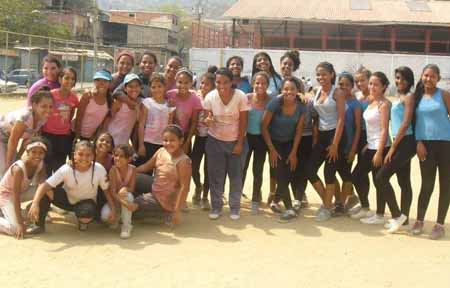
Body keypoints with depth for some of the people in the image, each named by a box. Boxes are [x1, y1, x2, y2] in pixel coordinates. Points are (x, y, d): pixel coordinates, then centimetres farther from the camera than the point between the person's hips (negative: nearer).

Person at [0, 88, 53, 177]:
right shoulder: (26, 116, -38)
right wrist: (8, 164, -19)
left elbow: (27, 137, -1)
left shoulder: (43, 118, -15)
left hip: (7, 139, 8)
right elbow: (13, 141, -28)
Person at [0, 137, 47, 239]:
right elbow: (16, 198, -30)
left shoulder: (40, 164, -14)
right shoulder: (19, 168, -33)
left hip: (22, 191, 7)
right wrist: (20, 223, -30)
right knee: (15, 229, -23)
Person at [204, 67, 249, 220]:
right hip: (215, 141, 1)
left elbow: (243, 121, -11)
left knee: (236, 176, 7)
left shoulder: (240, 96, -17)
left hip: (236, 141, -1)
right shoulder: (210, 97, -13)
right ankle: (216, 206, 19)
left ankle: (235, 207, 21)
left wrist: (240, 143, -11)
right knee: (215, 176, 5)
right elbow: (208, 118, -4)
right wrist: (208, 121, -29)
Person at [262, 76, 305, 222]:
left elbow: (299, 130, -6)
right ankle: (290, 209, -3)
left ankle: (275, 200, 26)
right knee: (281, 175, -10)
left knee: (290, 174, 1)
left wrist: (294, 152, -6)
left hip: (290, 143, 3)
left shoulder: (301, 105, -16)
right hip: (275, 142, -3)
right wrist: (271, 149, -15)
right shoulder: (275, 103, -25)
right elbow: (264, 126, -17)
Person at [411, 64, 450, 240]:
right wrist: (418, 142, -2)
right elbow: (415, 121, 8)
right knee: (427, 184, 6)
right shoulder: (417, 97, 7)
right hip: (426, 144, 2)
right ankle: (419, 221, 18)